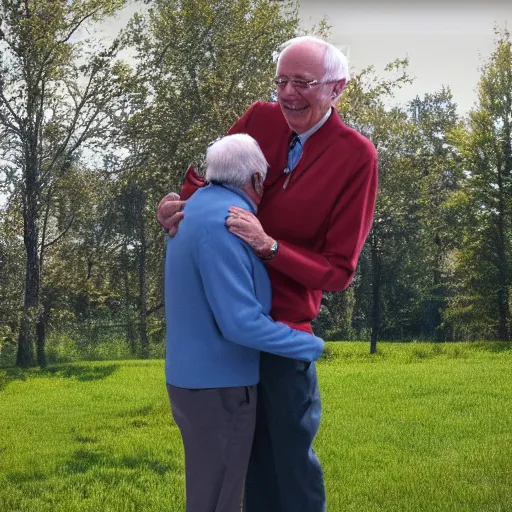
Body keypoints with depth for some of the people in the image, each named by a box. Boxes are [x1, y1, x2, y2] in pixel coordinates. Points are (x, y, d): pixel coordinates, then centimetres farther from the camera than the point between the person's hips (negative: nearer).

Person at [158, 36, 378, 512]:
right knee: (253, 451, 15)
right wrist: (179, 204, -5)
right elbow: (205, 173, 17)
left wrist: (269, 246, -24)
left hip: (283, 324, -4)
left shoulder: (356, 157, -11)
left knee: (292, 454, 5)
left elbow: (338, 271, -11)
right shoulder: (260, 119, 0)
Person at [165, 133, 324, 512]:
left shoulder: (202, 204, 9)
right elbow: (242, 323, -27)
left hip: (196, 375, 10)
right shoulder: (223, 222, -23)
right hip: (218, 384, -10)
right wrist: (311, 345, -14)